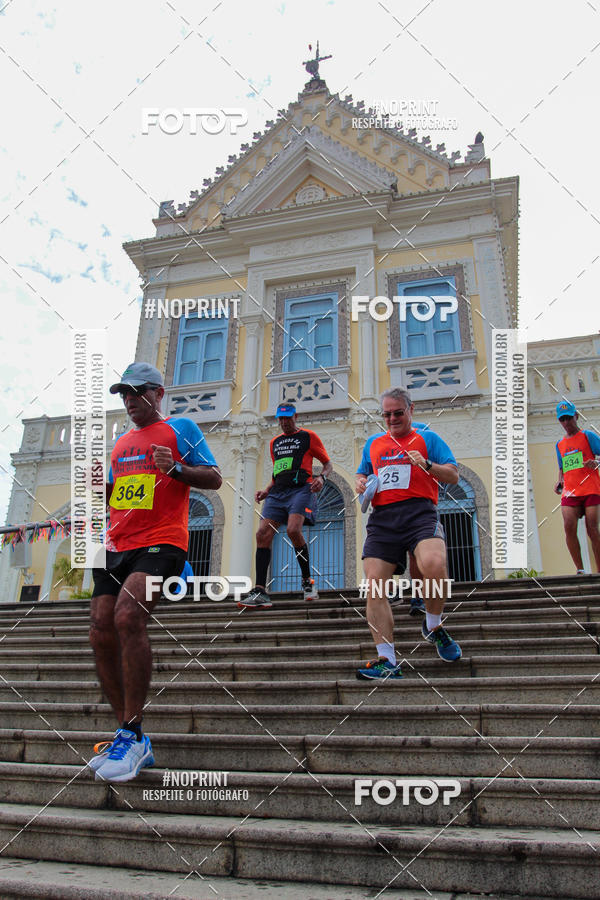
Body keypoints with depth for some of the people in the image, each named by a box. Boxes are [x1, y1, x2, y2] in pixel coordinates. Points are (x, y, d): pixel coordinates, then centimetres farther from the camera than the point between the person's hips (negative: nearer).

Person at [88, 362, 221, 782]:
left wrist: (176, 468, -17)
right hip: (116, 546, 7)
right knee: (101, 634, -2)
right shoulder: (121, 443, 24)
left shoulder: (181, 429, 6)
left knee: (128, 616, -28)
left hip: (160, 543, -7)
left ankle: (132, 736, -18)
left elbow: (214, 478, -1)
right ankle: (132, 740, 10)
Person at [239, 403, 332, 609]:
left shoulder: (308, 436, 10)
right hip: (278, 492, 6)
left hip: (301, 489, -5)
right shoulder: (274, 442, 26)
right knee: (263, 534, -12)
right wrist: (266, 491, 15)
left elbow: (328, 464, 10)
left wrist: (321, 477, -11)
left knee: (293, 530, -27)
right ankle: (260, 593, -13)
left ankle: (307, 581, -6)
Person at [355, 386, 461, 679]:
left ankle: (433, 627, -2)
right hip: (381, 517, 4)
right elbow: (362, 473, 36)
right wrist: (360, 482, 12)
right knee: (373, 586, -9)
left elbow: (453, 476, 9)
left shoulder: (427, 438, 15)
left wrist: (427, 464, -9)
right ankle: (387, 661, -1)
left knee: (434, 565, -31)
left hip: (419, 510, -4)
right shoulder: (373, 443, 26)